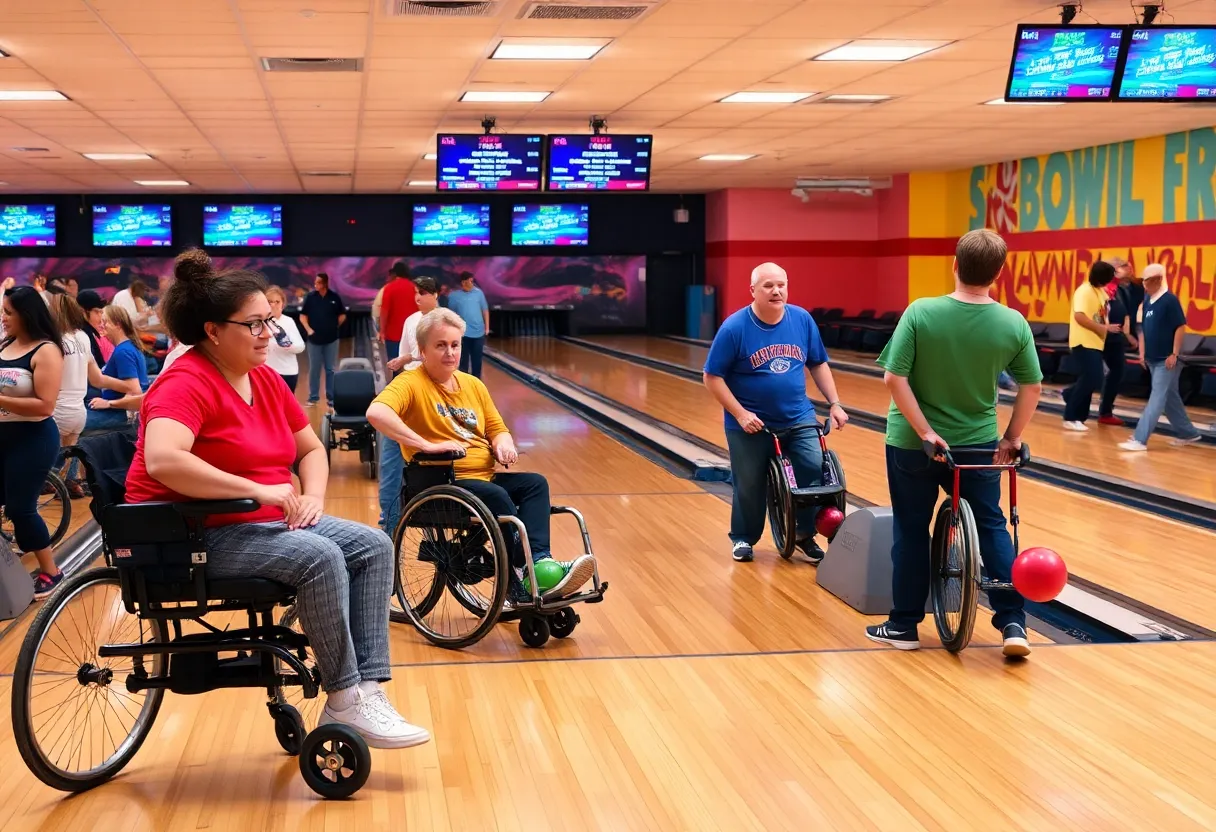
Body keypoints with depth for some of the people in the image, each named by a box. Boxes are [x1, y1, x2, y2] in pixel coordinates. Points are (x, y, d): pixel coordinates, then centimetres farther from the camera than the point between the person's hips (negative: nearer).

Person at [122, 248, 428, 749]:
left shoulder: (265, 379, 10)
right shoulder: (186, 384, -17)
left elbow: (311, 448, 18)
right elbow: (161, 460, -35)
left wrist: (312, 496, -4)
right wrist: (259, 489, -32)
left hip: (266, 521, 9)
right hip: (196, 536, -9)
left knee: (373, 546, -6)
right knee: (319, 556, -29)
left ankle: (368, 689, -13)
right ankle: (343, 700, -17)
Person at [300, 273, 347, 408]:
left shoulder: (334, 297, -4)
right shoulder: (310, 297, -4)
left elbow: (342, 315, 8)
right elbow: (303, 316, 4)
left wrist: (335, 327, 0)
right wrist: (308, 329, -7)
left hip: (331, 339, 0)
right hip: (314, 339, 0)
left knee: (330, 369, 5)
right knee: (314, 369, 6)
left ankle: (331, 398, 10)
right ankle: (313, 397, 16)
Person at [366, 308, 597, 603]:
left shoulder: (473, 385, 17)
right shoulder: (411, 383, -6)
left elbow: (497, 429, 21)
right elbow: (376, 413, -25)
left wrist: (504, 444, -5)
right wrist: (427, 445, -28)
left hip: (485, 477, 7)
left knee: (536, 483, -17)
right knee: (496, 496, -32)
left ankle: (539, 562, -33)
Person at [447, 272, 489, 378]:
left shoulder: (479, 293, 2)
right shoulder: (454, 296, -2)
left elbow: (485, 310, 8)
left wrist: (487, 327, 6)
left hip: (478, 332, 2)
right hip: (463, 333, -2)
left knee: (477, 360, 8)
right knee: (463, 360, 3)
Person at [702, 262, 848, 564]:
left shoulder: (802, 319, -3)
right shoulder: (735, 328, -14)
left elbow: (818, 364, 9)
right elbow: (712, 377, -10)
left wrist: (834, 404, 3)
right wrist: (740, 414, -16)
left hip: (798, 420, 2)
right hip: (751, 424, -2)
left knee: (816, 469, -13)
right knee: (749, 486, 8)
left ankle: (805, 534, 7)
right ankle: (743, 539, 33)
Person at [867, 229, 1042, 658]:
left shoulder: (920, 313, -17)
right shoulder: (1014, 324, -11)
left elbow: (894, 378, -20)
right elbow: (1033, 387, -4)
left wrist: (925, 431, -15)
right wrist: (1012, 437, 7)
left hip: (913, 443, -1)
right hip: (978, 444, 2)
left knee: (911, 530, 13)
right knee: (992, 526, 17)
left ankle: (904, 625, 21)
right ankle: (1013, 623, 12)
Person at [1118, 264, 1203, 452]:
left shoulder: (1170, 300, -14)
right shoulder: (1147, 301, 8)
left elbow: (1181, 327, -15)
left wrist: (1174, 354, -17)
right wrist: (1142, 353, 11)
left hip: (1167, 360, -8)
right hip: (1153, 359, 8)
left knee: (1156, 399, -9)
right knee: (1170, 399, 15)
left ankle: (1140, 439, -14)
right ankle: (1189, 433, 28)